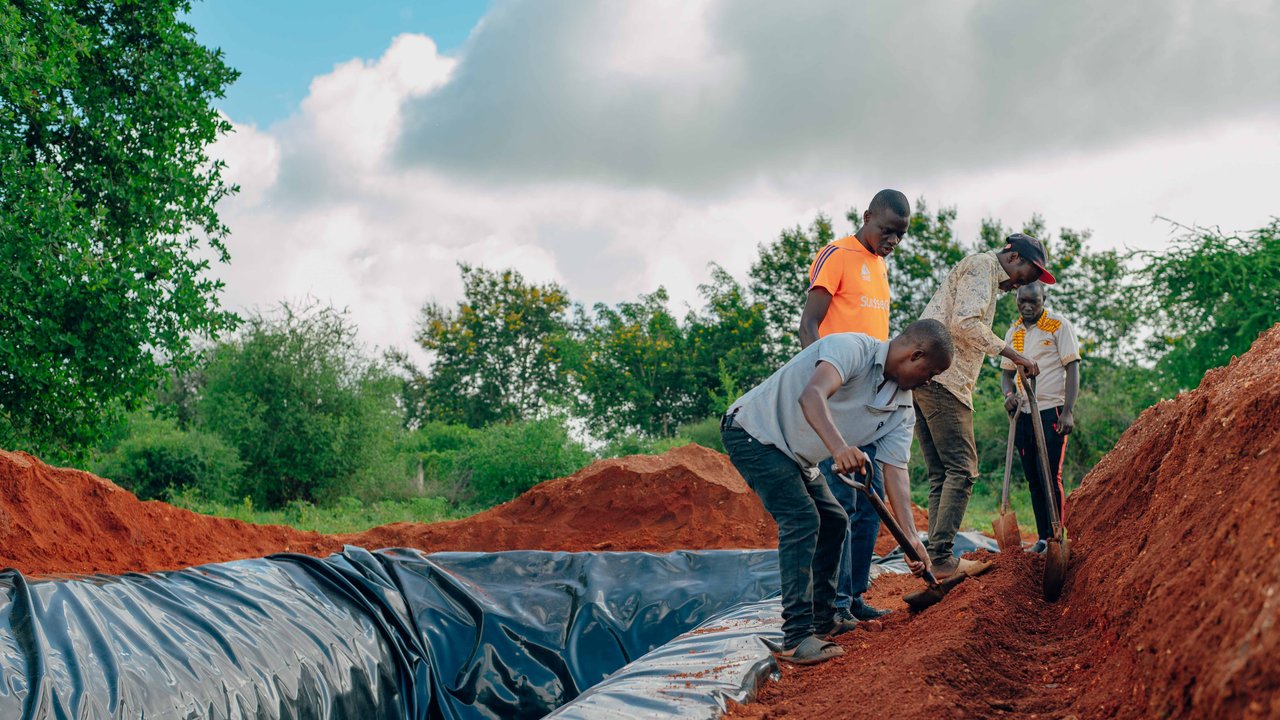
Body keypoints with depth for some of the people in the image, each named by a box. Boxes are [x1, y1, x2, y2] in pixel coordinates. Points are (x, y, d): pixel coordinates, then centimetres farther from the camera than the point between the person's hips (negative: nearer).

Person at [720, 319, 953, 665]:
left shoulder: (902, 409, 1)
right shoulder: (852, 348, -24)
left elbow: (896, 471, -4)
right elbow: (812, 396, -42)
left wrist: (911, 538, -14)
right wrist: (839, 447, -59)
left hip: (794, 455, 10)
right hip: (753, 432, -10)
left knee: (833, 521, 15)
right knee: (802, 518, -21)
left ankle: (823, 619, 27)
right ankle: (797, 637, -22)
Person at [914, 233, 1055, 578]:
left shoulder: (986, 275, 29)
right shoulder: (983, 264, -2)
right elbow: (964, 324, -17)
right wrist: (1013, 354, -11)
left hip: (921, 378, 10)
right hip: (942, 376, -10)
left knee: (941, 474, 8)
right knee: (961, 469, -9)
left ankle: (937, 559, 5)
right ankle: (942, 559, -12)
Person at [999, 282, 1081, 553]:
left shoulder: (1059, 325, -3)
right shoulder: (1013, 333, 13)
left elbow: (1073, 368, -6)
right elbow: (1006, 372, 19)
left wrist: (1068, 411, -15)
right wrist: (1009, 394, -4)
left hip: (1051, 411, -6)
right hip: (1023, 413, 6)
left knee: (1050, 476, -10)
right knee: (1033, 479, 6)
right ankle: (1042, 538, 11)